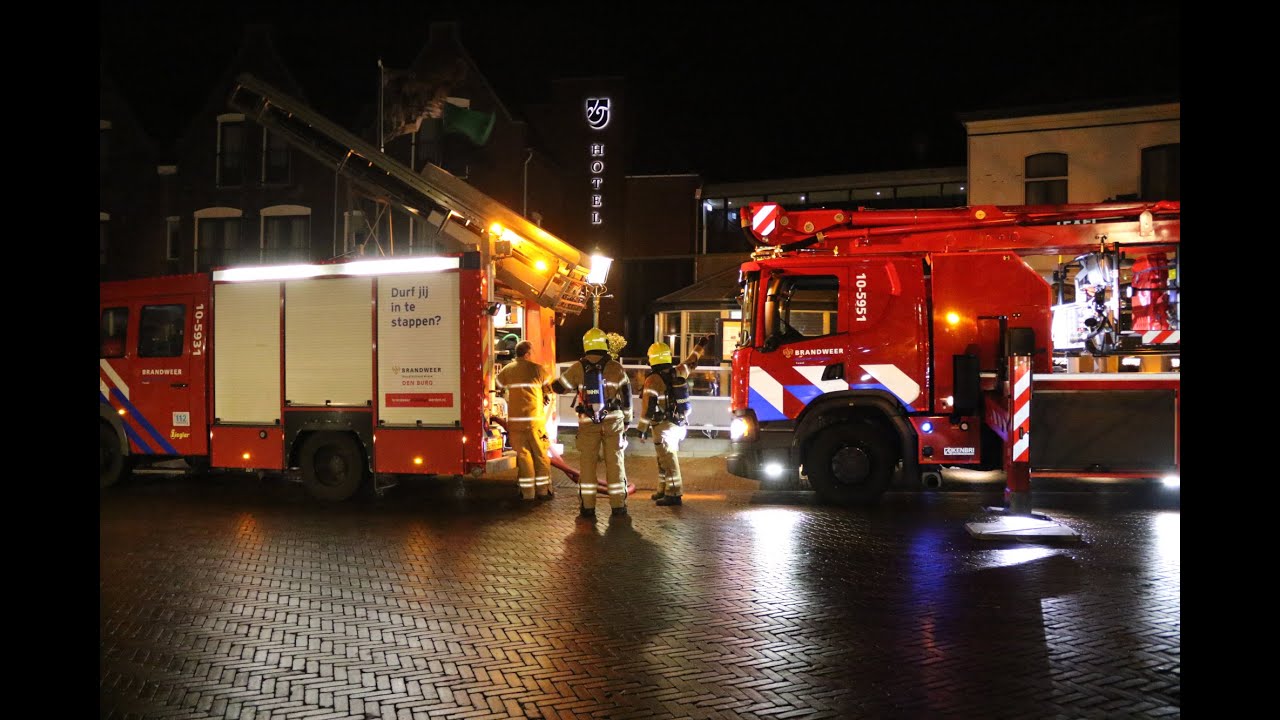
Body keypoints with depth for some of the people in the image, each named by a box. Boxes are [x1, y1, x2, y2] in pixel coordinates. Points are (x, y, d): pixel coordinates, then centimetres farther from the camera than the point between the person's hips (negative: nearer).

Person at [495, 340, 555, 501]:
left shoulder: (506, 370, 4)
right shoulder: (538, 370, -4)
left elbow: (498, 387, 14)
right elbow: (550, 388, 7)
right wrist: (547, 397, 26)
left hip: (515, 420, 3)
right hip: (535, 420, -3)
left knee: (523, 455, 7)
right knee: (540, 455, 7)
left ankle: (527, 492, 7)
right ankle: (543, 491, 9)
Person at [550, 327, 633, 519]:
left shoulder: (578, 368, -3)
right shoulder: (616, 368, -3)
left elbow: (559, 386, 6)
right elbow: (626, 396, 2)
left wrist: (576, 386, 26)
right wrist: (627, 420, 13)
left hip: (588, 423, 0)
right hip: (613, 421, 0)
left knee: (587, 463, 8)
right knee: (615, 462, 6)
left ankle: (587, 506, 9)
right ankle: (618, 505, 9)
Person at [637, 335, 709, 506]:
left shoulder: (653, 380, -15)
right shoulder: (678, 372, 4)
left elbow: (648, 406, -18)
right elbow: (691, 362, 24)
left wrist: (642, 428, -11)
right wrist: (700, 346, 41)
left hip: (664, 426, -8)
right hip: (679, 425, 8)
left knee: (668, 459, -6)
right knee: (666, 458, 18)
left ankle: (673, 494, -8)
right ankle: (663, 490, 28)